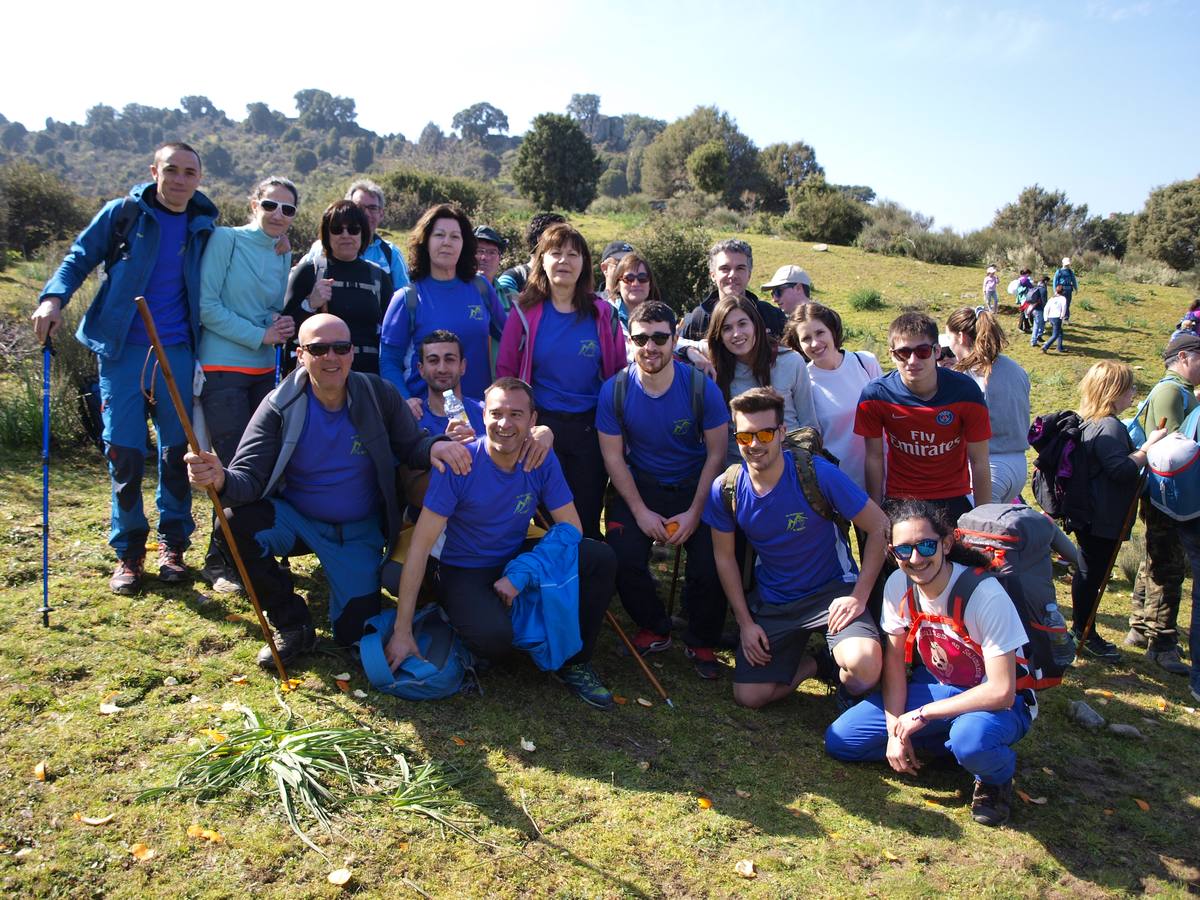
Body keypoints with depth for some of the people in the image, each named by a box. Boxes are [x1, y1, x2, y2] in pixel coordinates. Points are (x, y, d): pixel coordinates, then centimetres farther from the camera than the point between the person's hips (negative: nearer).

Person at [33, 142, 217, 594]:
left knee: (178, 449, 6)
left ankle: (173, 542, 21)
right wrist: (54, 297, -11)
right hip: (123, 349, -1)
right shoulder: (123, 213, 2)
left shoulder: (204, 227, 7)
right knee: (124, 451, 0)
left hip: (177, 352, 1)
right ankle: (128, 551, 14)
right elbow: (80, 256, 5)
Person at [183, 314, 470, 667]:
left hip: (359, 532, 0)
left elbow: (411, 446, -9)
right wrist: (221, 479, -45)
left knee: (354, 633, -5)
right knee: (235, 525, -29)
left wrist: (434, 447, -34)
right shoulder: (280, 406, -16)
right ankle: (293, 626, -6)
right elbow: (249, 476, -21)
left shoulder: (379, 395, -14)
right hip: (295, 519, 0)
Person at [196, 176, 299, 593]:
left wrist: (282, 325, -2)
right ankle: (219, 562, 11)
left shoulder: (284, 257, 13)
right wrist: (259, 336, -14)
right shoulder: (225, 239, -5)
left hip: (264, 371, 6)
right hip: (223, 370, -6)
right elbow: (206, 305, -12)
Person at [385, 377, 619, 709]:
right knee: (495, 637, -35)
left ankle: (575, 662, 0)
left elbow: (571, 529, -7)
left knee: (600, 557, -18)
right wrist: (402, 632, -25)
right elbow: (421, 544, -23)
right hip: (465, 572, -4)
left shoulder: (541, 459, -9)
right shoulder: (459, 463, -21)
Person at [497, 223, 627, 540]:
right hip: (541, 425, 0)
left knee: (588, 517, 6)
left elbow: (619, 373, 7)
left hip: (591, 427, 1)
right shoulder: (525, 312, 0)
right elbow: (505, 372, 2)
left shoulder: (602, 313, 2)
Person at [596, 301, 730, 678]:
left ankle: (701, 642, 11)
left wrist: (694, 513, -14)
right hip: (639, 487, 1)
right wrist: (641, 512, -12)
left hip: (695, 487, -1)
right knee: (623, 559, -20)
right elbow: (613, 456, -4)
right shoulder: (614, 391, -9)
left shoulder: (702, 388, -12)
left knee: (711, 565, -20)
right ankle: (654, 628, 12)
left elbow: (716, 454, -7)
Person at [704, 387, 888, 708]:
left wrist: (859, 597, -18)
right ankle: (811, 663, 23)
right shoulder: (725, 490, -10)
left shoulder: (817, 474, -21)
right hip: (772, 601, 4)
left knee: (864, 664, -31)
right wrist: (745, 622, 1)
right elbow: (725, 557, 3)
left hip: (831, 588, -3)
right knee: (749, 696, -4)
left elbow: (880, 527, -14)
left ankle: (847, 687, 7)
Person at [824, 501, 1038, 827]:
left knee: (971, 738, -42)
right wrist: (896, 730, -8)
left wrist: (923, 714, -23)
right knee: (839, 740, -6)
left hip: (998, 700, -5)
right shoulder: (898, 585, -12)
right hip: (937, 686, 5)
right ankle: (954, 742, 5)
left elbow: (1001, 692, -29)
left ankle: (997, 776, -4)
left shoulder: (985, 594, -28)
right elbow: (894, 659, 0)